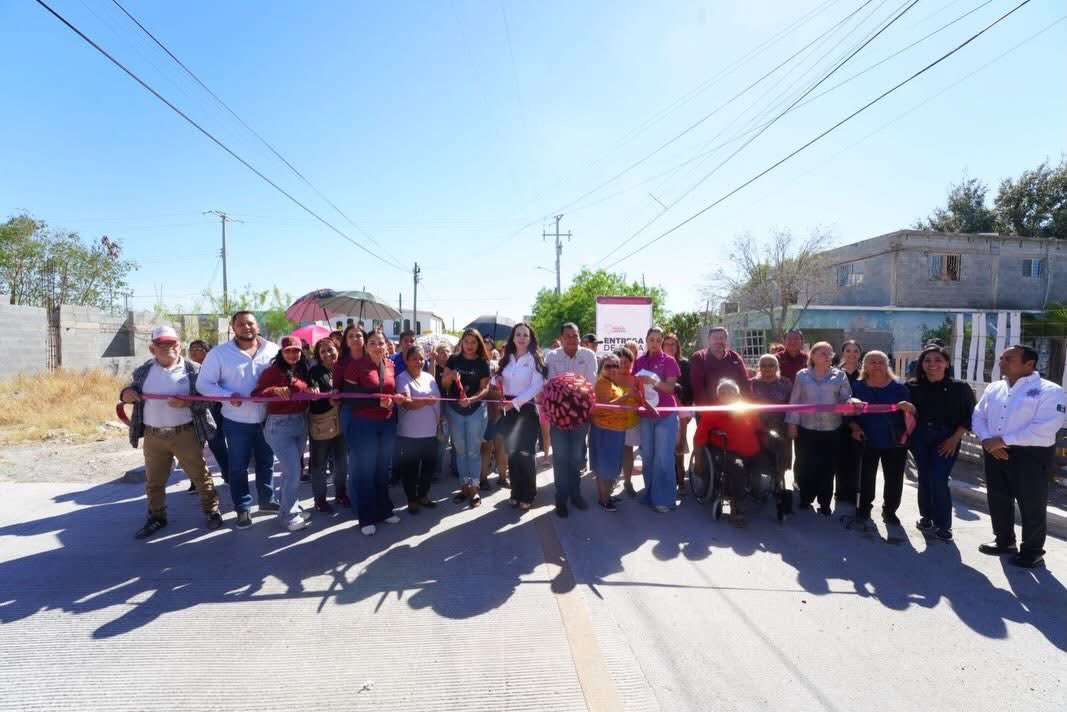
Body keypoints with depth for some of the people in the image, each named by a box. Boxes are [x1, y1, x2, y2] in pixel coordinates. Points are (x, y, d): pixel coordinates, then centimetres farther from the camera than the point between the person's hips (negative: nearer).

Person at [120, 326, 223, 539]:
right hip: (153, 436, 3)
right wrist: (126, 394, -9)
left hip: (185, 434, -3)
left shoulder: (193, 369, -4)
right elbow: (132, 390, 14)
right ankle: (156, 518, 32)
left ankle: (212, 510, 23)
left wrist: (187, 403, -23)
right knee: (153, 481, 15)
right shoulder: (143, 371, 6)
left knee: (200, 475, 7)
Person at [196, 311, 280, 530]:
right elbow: (203, 384, -7)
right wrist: (227, 395, -22)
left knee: (266, 462, 17)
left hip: (267, 419, 2)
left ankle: (267, 499, 34)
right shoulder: (219, 353, -7)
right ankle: (243, 508, 22)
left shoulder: (272, 350, -3)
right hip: (237, 421, -2)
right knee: (238, 467, 8)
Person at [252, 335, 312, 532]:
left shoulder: (303, 370, 8)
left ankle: (290, 509, 33)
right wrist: (275, 390, -33)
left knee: (291, 470, 18)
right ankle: (289, 515, 11)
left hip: (301, 423, 7)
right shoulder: (273, 370, -10)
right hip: (280, 425, -6)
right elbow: (256, 394, -16)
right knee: (293, 472, -5)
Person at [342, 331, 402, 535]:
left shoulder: (390, 365, 7)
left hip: (387, 423, 5)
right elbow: (349, 395, -14)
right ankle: (367, 518, 14)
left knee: (382, 469, 15)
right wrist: (378, 401, -20)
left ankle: (384, 510, 28)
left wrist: (392, 400, -2)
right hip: (363, 424, -5)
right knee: (365, 470, 3)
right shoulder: (356, 365, -9)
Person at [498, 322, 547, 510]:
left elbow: (537, 387, -13)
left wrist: (516, 402, -19)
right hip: (509, 408, 5)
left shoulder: (534, 359, -6)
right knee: (512, 453, 8)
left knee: (526, 453, -1)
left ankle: (527, 495, 13)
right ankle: (516, 493, 20)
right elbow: (500, 382, 12)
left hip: (527, 408, -4)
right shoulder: (507, 358, 10)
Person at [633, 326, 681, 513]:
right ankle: (650, 493, 22)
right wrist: (638, 384, -9)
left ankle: (664, 498, 2)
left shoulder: (669, 361, -2)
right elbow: (634, 385, 14)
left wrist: (653, 381, -25)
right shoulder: (639, 361, 8)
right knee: (647, 455, 9)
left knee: (663, 457, -6)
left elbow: (670, 387, -9)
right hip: (645, 414, 4)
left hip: (665, 415, -4)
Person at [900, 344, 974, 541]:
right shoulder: (913, 386, 2)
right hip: (920, 438, 2)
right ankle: (927, 518, 23)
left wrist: (955, 439, -8)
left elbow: (969, 416, -1)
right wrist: (908, 410, -12)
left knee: (938, 480, -8)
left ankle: (943, 524, 7)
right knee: (924, 479, 7)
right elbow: (910, 413, 10)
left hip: (946, 440, -2)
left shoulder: (960, 388, -2)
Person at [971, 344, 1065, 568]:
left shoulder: (1049, 391, -10)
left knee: (1032, 505, 5)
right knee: (998, 500, 15)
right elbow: (978, 415, 8)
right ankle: (1004, 541, 32)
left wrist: (1003, 440, -20)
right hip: (995, 453, 6)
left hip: (1031, 455, -6)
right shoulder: (993, 388, 10)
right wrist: (987, 440, -10)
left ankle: (1033, 551, 21)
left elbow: (1045, 428, -20)